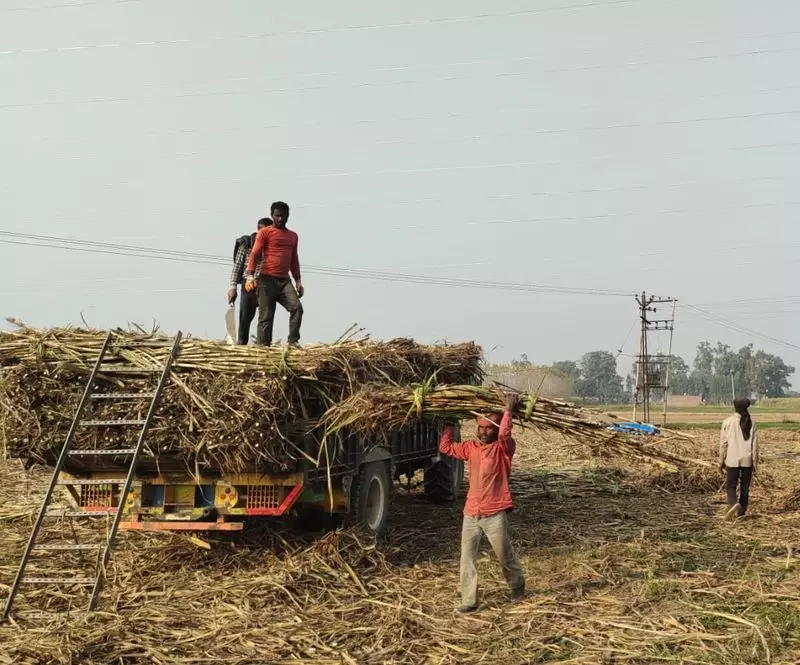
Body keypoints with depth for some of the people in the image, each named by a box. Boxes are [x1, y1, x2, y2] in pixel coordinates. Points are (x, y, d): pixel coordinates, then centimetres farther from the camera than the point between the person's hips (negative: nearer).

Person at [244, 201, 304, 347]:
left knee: (297, 308, -16)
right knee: (266, 316, -5)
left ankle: (293, 342, -13)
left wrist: (298, 281, 18)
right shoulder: (264, 233, 3)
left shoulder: (293, 236, 20)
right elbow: (255, 254, -6)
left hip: (285, 280, 4)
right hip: (267, 279, -4)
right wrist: (250, 276, -19)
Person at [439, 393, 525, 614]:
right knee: (467, 558, 2)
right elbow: (445, 447, 14)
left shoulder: (503, 448, -6)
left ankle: (517, 587, 35)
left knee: (505, 556, 10)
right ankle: (469, 601, 7)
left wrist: (508, 410, -22)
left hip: (494, 514, -5)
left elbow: (505, 434, -27)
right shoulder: (471, 448, 10)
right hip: (471, 513, 5)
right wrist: (449, 425, 14)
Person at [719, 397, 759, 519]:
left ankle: (733, 504, -22)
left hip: (732, 460, -2)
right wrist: (755, 463, 8)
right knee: (745, 487, 12)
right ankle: (741, 512, 14)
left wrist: (721, 461, 7)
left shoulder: (728, 422, -5)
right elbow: (755, 445, 0)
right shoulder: (751, 423, -1)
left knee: (730, 486, 5)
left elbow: (723, 443, -2)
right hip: (747, 460, 2)